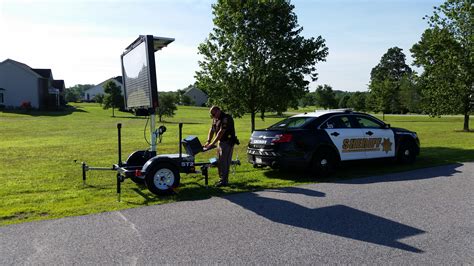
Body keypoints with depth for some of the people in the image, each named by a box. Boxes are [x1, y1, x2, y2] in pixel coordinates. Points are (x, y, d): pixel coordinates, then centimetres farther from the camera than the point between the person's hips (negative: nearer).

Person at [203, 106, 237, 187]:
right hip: (220, 142, 9)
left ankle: (224, 181, -3)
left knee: (224, 162, -9)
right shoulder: (215, 119, 9)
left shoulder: (226, 118, -20)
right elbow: (212, 130, 9)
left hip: (228, 142, -9)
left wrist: (212, 144, -26)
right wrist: (208, 141, -4)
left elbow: (221, 132, -25)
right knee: (219, 162, 12)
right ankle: (221, 179, 22)